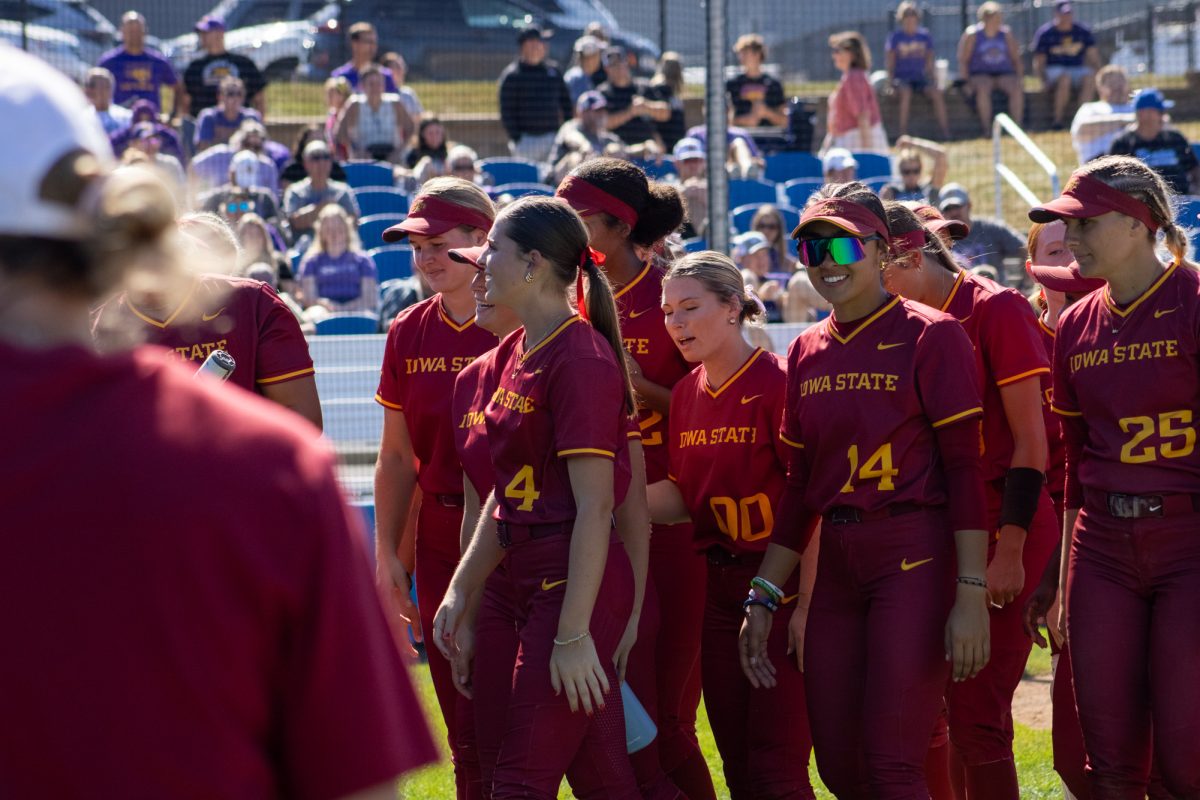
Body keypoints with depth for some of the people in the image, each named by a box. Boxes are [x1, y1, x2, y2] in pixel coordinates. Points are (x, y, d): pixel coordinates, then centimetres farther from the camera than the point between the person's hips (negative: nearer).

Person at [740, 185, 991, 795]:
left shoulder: (929, 335, -7)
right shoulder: (807, 352, 12)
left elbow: (964, 468, -10)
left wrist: (971, 595, -17)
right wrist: (763, 599, 12)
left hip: (915, 560, -7)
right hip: (836, 565, 7)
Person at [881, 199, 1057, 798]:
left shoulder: (996, 310, -9)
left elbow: (1031, 445, -11)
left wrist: (1010, 552, -15)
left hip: (1003, 530, -7)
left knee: (977, 713, -10)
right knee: (960, 709, 8)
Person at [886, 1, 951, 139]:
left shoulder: (925, 36, 10)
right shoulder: (895, 37, 3)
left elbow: (930, 64, 13)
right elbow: (890, 64, 0)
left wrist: (934, 83, 1)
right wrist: (890, 84, -12)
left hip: (920, 78, 2)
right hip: (901, 78, -2)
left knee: (936, 92, -26)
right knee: (906, 92, -36)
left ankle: (946, 133, -28)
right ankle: (903, 132, -36)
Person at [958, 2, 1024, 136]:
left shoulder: (1006, 34, 9)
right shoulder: (972, 35, -1)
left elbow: (1016, 59, 13)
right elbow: (963, 61, -1)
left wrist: (1019, 78, -2)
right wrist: (966, 83, -13)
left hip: (1004, 74, 3)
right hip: (980, 74, -3)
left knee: (1017, 89, -28)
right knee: (983, 88, -37)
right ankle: (986, 128, -36)